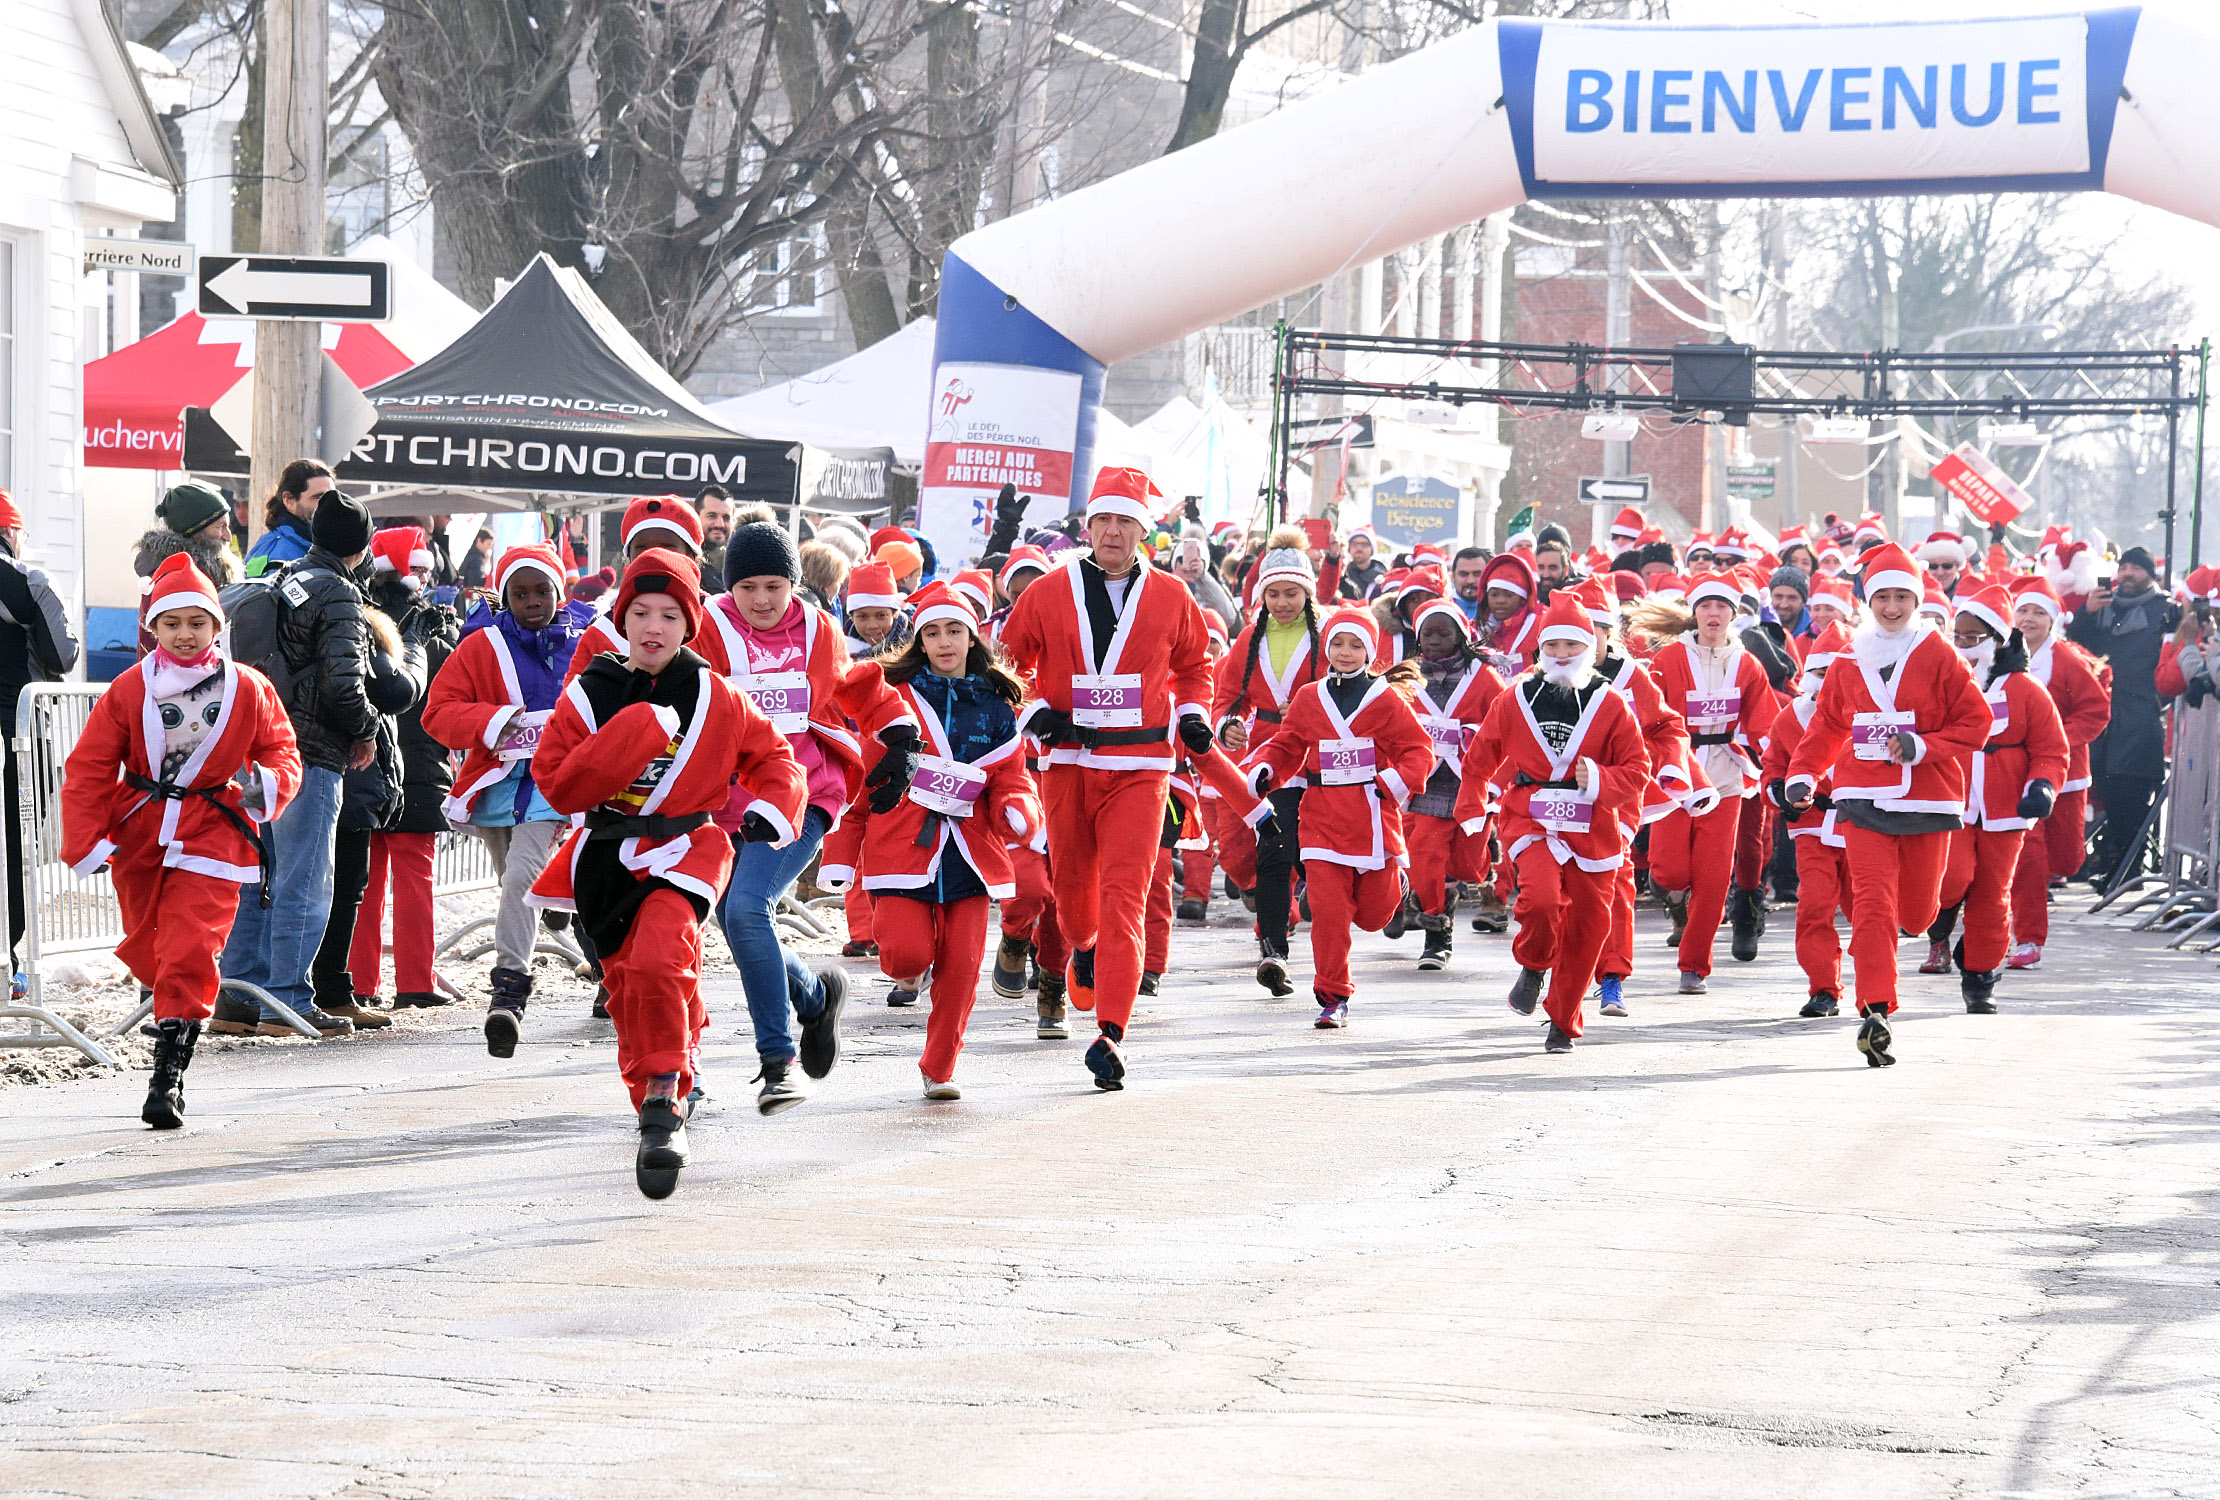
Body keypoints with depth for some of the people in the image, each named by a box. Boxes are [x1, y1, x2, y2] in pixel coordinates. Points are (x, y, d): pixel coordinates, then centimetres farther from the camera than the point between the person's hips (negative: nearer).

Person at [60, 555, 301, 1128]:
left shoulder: (248, 689, -4)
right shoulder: (129, 691, -4)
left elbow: (281, 750, 8)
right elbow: (90, 768, 0)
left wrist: (267, 784, -16)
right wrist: (85, 843, -8)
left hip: (211, 838, -2)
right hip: (138, 837, 2)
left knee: (189, 952, -13)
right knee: (148, 948, 13)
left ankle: (169, 1075, -13)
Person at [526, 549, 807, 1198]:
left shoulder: (715, 699, -1)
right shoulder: (589, 696, -1)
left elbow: (772, 755, 12)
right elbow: (557, 785, -10)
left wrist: (770, 808, -8)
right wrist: (635, 734, -19)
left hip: (686, 849, -3)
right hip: (608, 861, 3)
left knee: (657, 962, -29)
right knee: (627, 986, 12)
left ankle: (666, 1101, -21)